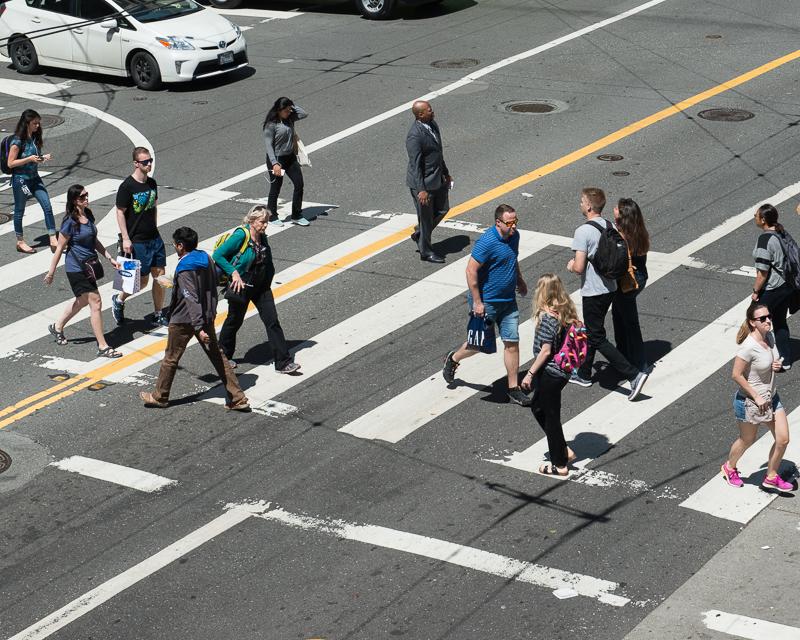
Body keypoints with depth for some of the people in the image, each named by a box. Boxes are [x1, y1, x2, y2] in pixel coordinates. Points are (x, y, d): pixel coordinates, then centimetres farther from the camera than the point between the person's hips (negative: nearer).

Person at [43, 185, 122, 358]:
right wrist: (51, 273, -8)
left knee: (82, 301, 24)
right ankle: (103, 347, -4)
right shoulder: (70, 222, -18)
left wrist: (109, 258, 13)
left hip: (89, 266, 9)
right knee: (96, 303, -9)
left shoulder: (88, 215, 4)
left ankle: (57, 327, 45)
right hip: (76, 268, -9)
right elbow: (60, 248, -13)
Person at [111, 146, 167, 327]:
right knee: (142, 281, 0)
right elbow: (120, 212, -11)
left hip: (154, 238, 6)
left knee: (159, 276, 6)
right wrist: (125, 239, -15)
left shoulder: (152, 183, 6)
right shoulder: (127, 186, -15)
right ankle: (119, 300, 26)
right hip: (136, 242, -6)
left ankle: (158, 316, 17)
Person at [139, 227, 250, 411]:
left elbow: (192, 299, -27)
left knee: (171, 358, 11)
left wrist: (199, 327, -30)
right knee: (218, 356, 11)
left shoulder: (185, 269, -22)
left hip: (184, 320, -7)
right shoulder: (206, 258, 2)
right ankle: (238, 398, 8)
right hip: (208, 317, 7)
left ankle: (160, 397, 26)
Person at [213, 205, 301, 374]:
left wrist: (268, 281, 9)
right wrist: (234, 273, -24)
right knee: (235, 320, 12)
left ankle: (283, 362, 1)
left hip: (261, 286, 6)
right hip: (241, 287, -6)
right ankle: (224, 356, 35)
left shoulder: (262, 237, 2)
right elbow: (217, 255, -20)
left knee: (272, 321, 0)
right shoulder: (241, 235, -20)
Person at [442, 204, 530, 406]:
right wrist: (477, 302, -21)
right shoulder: (487, 242, -23)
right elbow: (471, 271, -22)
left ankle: (513, 388, 13)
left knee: (512, 342, 5)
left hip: (508, 300, 7)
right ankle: (453, 359, 37)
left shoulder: (514, 236, 2)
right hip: (487, 302, -7)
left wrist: (519, 280, 30)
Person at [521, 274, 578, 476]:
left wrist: (530, 373, -14)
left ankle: (560, 465, 17)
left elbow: (545, 351, -21)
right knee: (537, 407, 24)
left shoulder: (547, 317, -22)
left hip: (549, 374, -9)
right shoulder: (566, 313, 3)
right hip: (562, 371, 9)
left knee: (551, 416, 5)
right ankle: (563, 450, 28)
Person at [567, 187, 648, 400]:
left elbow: (579, 267, -23)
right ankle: (584, 374, 36)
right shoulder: (610, 226, 4)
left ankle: (634, 375, -11)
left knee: (597, 339, -2)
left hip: (593, 292, -8)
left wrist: (571, 266, 0)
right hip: (610, 287, 8)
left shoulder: (583, 232, -20)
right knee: (593, 331, 23)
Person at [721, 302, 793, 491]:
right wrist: (756, 397, -20)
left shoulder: (770, 336, -4)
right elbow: (737, 375, -23)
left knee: (783, 439, 7)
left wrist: (777, 365, -8)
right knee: (747, 440, 15)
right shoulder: (749, 347, -28)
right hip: (750, 402, -7)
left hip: (771, 397, 7)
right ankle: (729, 467, 44)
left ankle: (771, 477, 27)